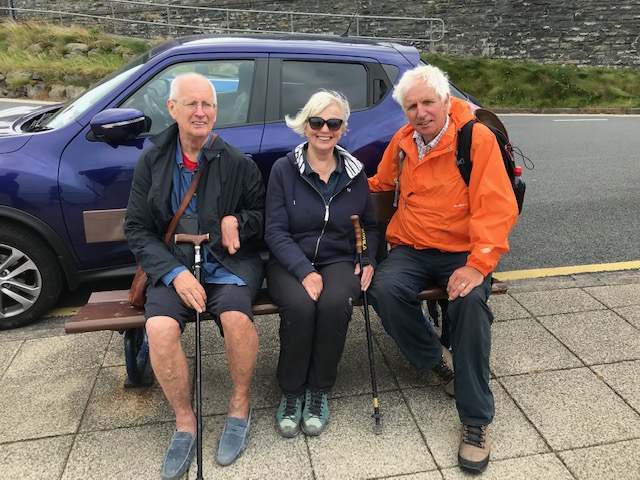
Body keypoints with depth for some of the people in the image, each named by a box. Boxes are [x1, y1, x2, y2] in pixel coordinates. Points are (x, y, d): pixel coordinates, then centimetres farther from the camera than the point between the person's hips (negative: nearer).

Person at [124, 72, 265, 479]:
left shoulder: (238, 163, 0)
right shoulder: (152, 161, 3)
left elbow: (263, 215, 10)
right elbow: (137, 229, 2)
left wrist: (238, 221, -14)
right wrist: (175, 273, -12)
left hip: (229, 263, -1)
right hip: (172, 265, 1)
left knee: (236, 315, -31)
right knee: (159, 327, -27)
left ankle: (241, 404, -2)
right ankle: (184, 421, -2)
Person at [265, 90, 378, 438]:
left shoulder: (354, 173, 8)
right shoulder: (284, 169, -1)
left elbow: (370, 225, 19)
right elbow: (275, 231, -6)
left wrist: (368, 260, 0)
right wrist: (304, 272, -19)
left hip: (339, 261, 2)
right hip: (290, 263, -1)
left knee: (335, 303, -31)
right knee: (300, 305, -33)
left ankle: (319, 390, -7)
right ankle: (291, 392, -7)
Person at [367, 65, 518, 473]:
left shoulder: (477, 138, -9)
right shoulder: (403, 141, 7)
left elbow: (497, 207, -17)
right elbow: (380, 183, 25)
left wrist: (478, 265, -29)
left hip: (462, 252, -3)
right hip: (411, 250, 4)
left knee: (470, 302, -33)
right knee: (386, 291, -27)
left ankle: (477, 422, -15)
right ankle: (437, 361, 2)